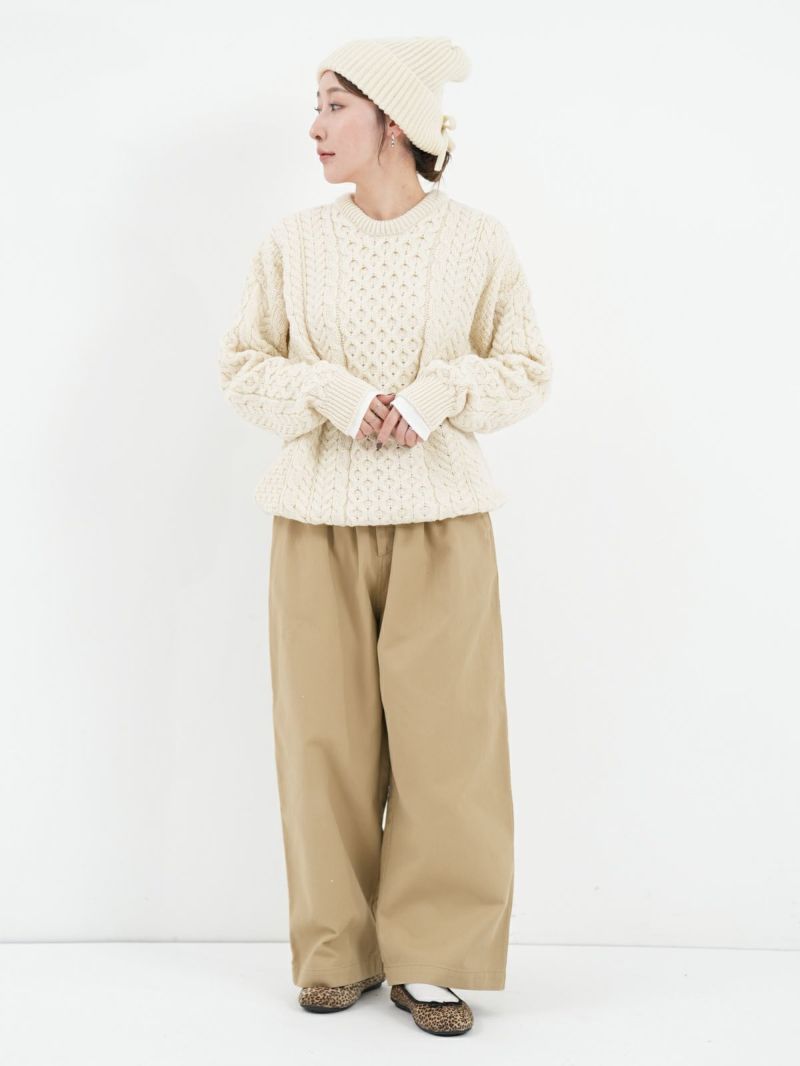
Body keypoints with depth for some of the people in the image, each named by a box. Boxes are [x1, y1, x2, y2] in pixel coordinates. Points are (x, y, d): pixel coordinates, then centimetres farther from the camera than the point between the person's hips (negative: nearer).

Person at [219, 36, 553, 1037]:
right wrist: (329, 393, -11)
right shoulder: (291, 241, 5)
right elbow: (242, 366, 6)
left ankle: (434, 958, 12)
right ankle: (338, 952, 19)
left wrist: (440, 393, -13)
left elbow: (526, 371, 4)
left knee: (444, 732, -2)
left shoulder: (478, 240, 2)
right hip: (318, 515, 1)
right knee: (325, 734, 3)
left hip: (439, 515, -1)